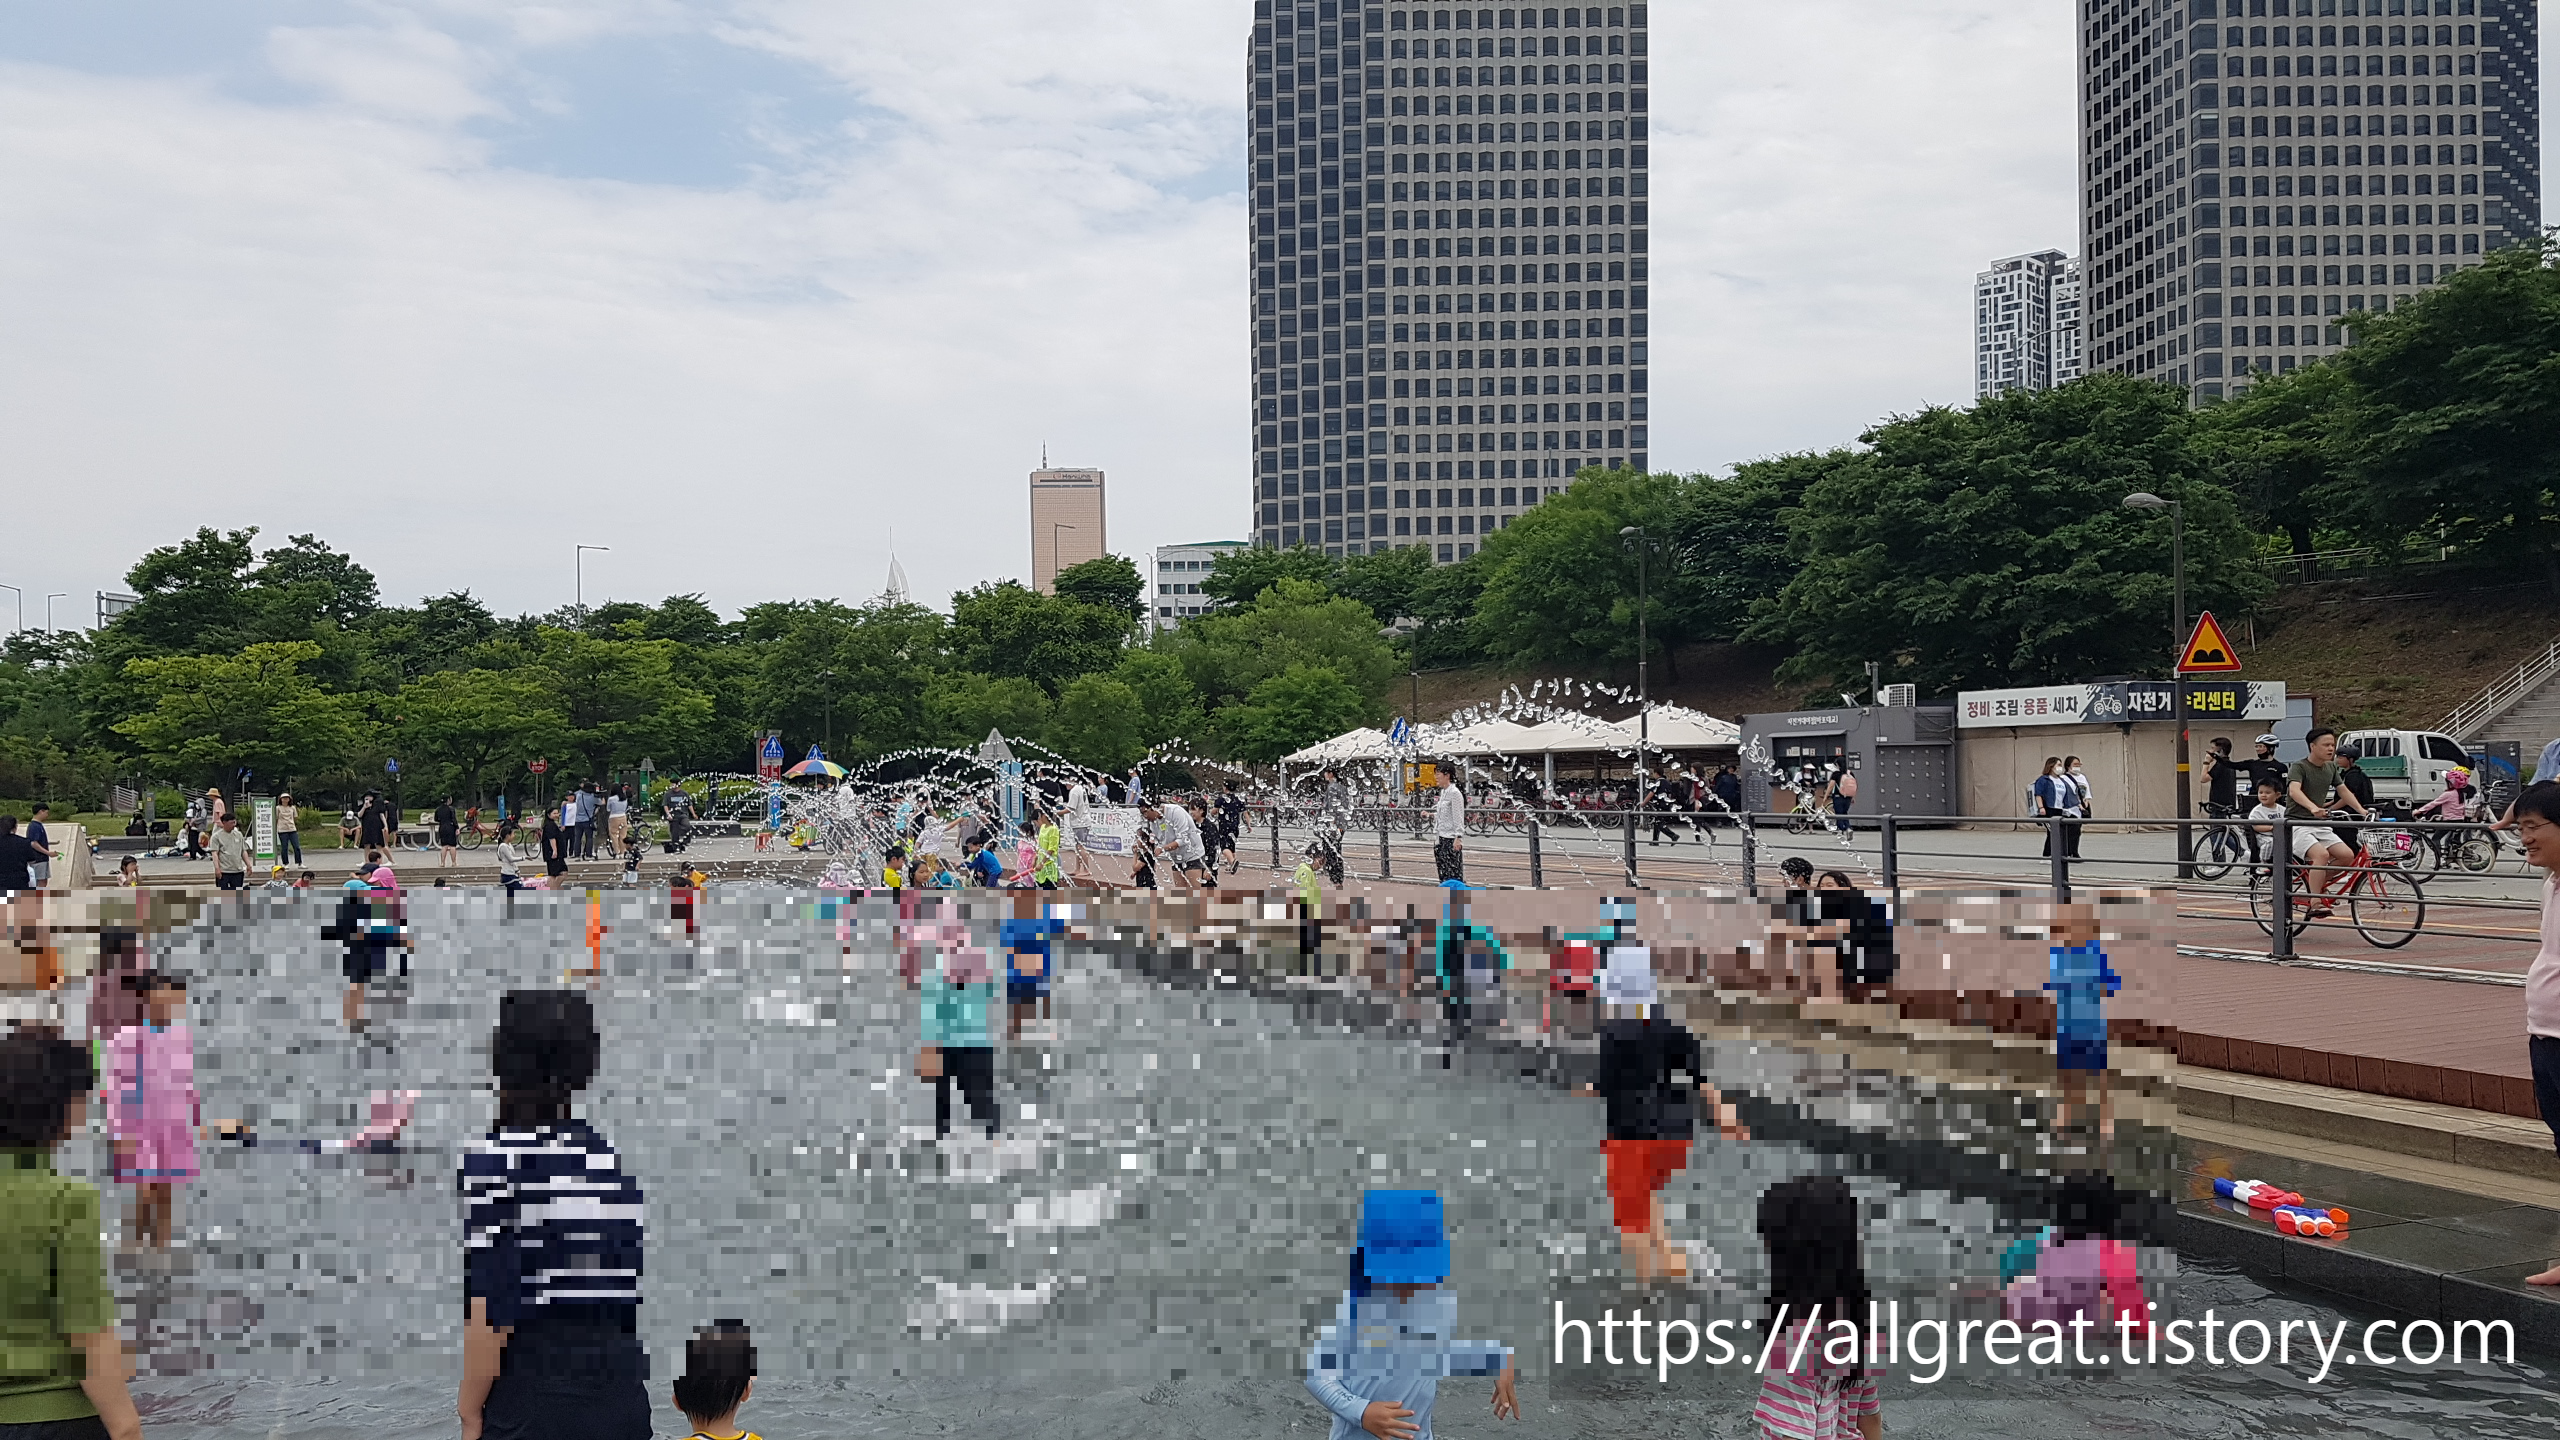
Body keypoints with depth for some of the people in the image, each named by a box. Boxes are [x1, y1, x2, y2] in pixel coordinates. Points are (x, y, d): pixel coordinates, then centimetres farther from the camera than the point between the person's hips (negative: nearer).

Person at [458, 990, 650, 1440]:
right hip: (623, 1400, 5)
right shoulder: (612, 1161, 9)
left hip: (535, 1399, -5)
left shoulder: (496, 1158, -9)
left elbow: (490, 1312, -15)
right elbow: (628, 1299, 11)